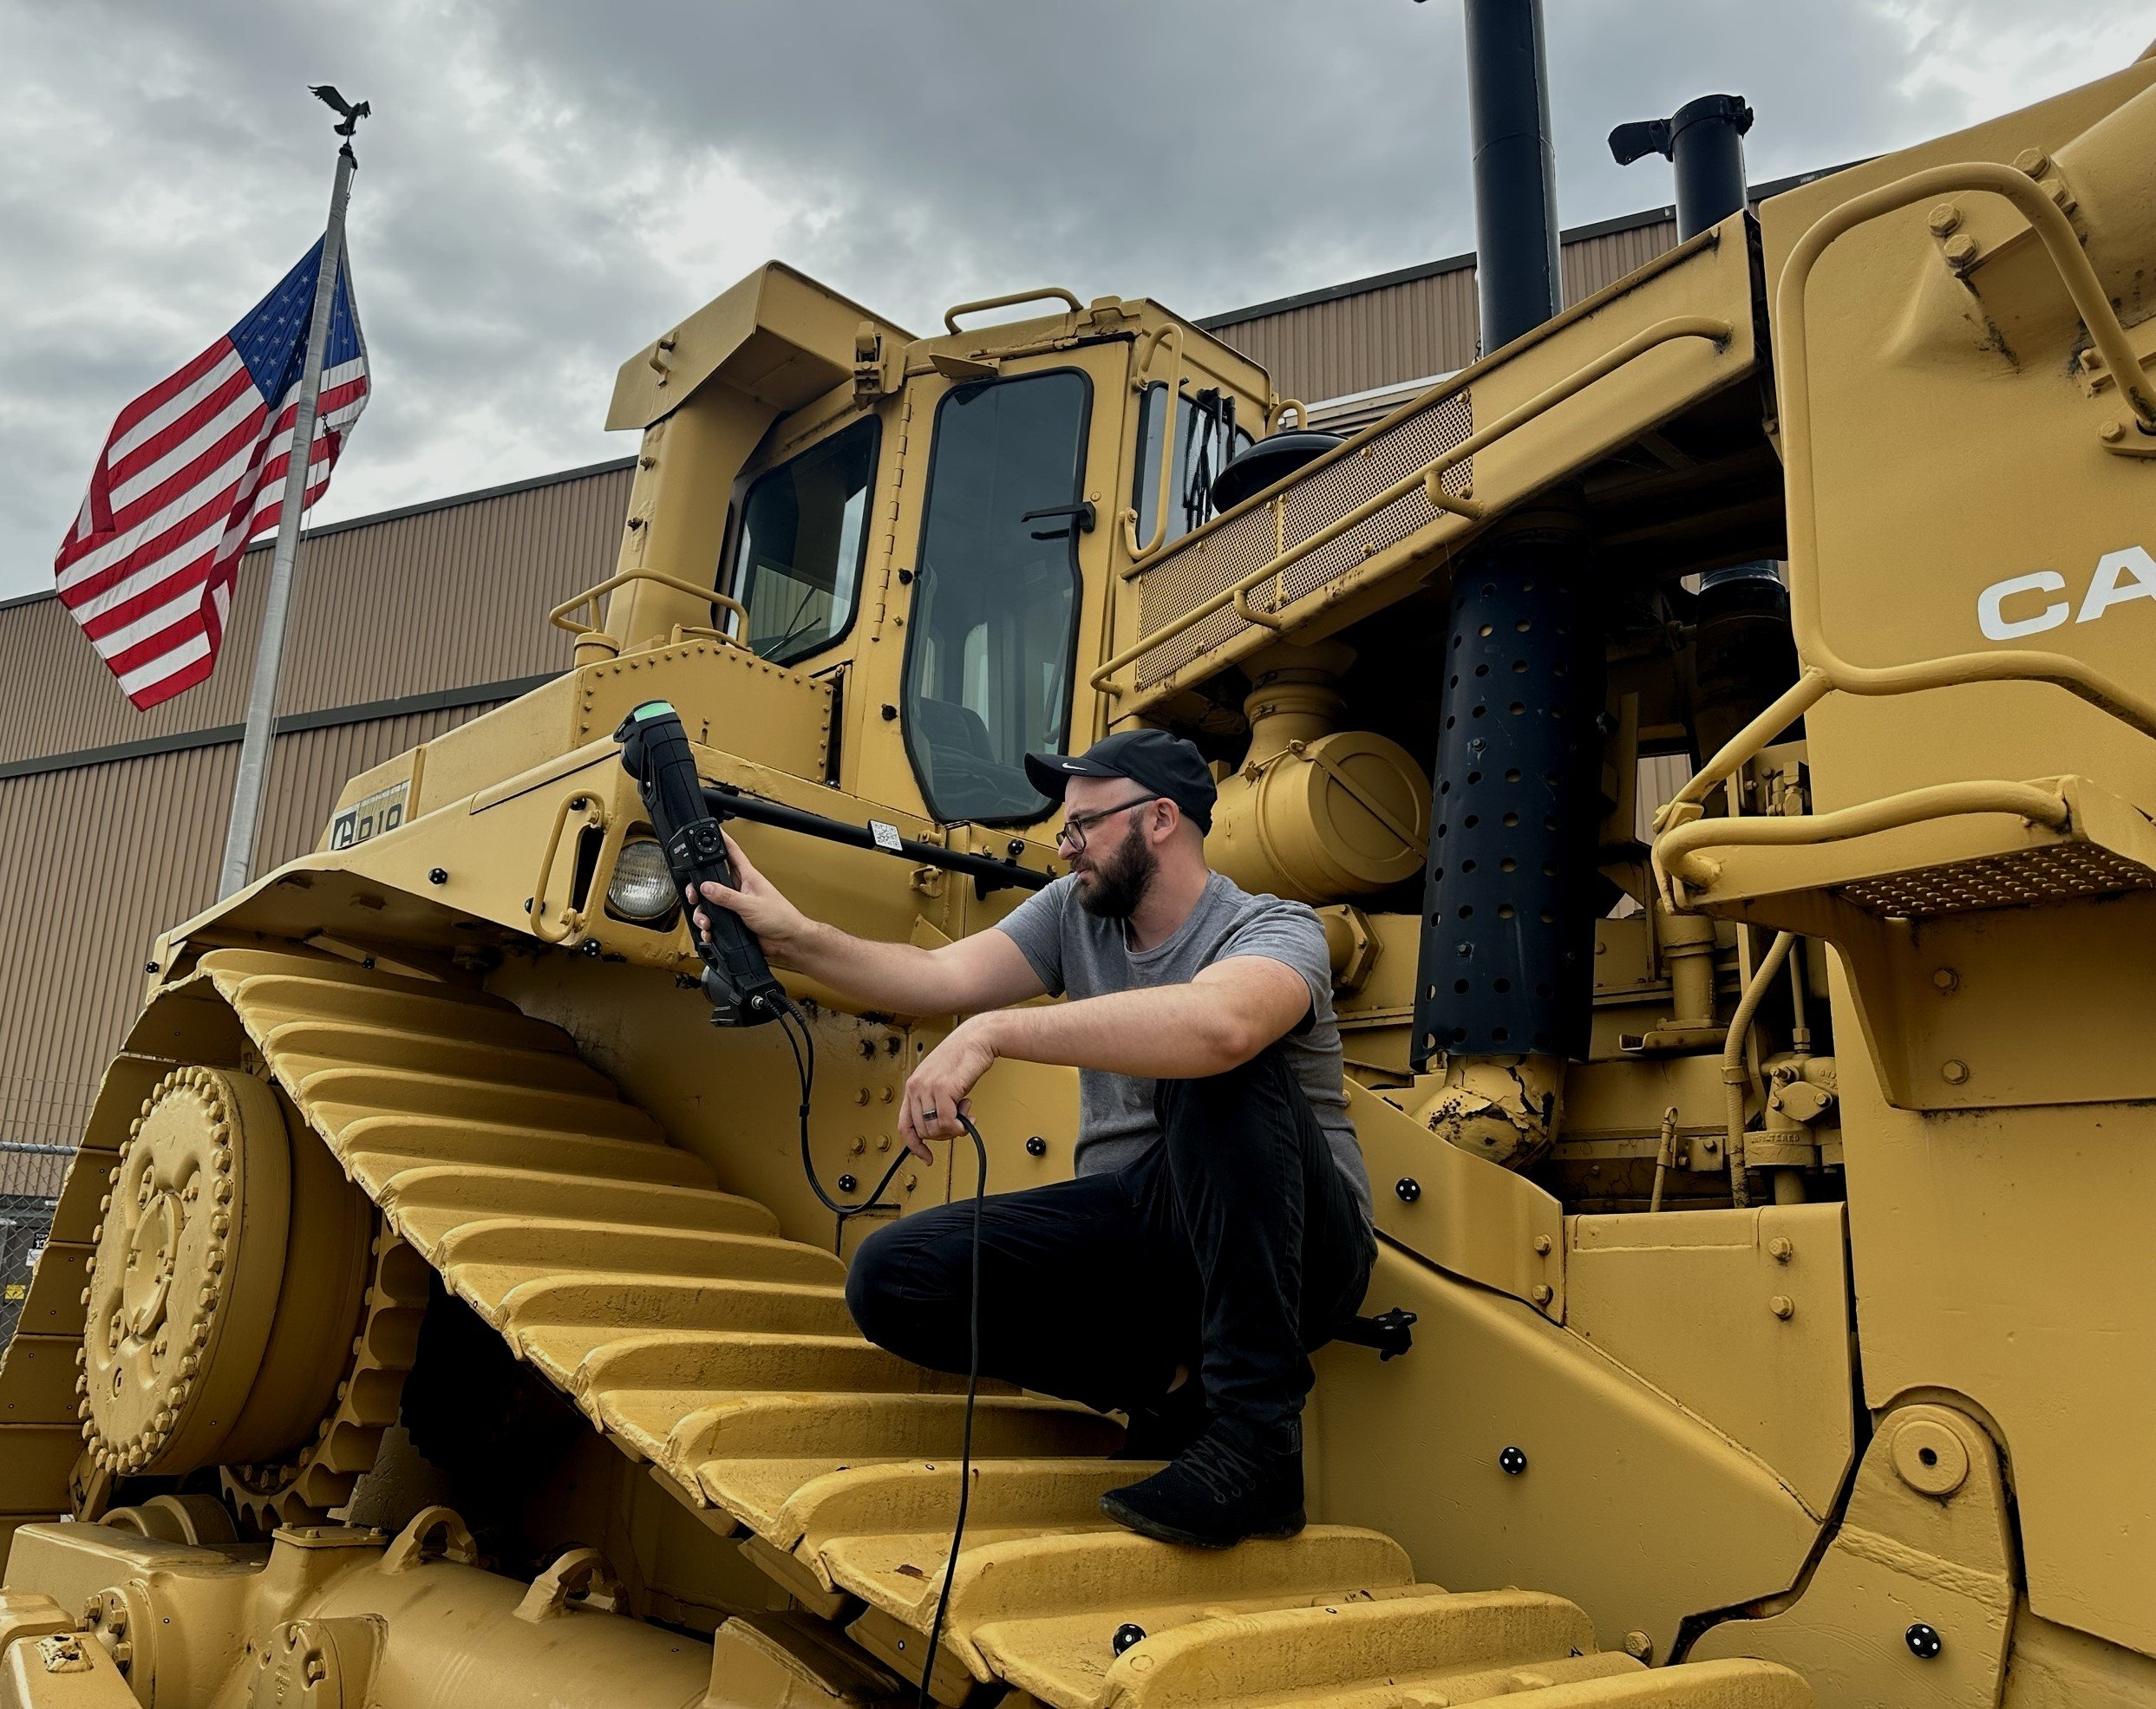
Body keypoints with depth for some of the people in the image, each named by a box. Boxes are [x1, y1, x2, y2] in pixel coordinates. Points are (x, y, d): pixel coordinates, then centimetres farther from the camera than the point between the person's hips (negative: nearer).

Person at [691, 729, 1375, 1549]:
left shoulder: (1274, 929, -13)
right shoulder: (1073, 912, 8)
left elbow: (1217, 1024, -38)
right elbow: (944, 976, -4)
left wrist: (992, 1033, -39)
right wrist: (797, 939, -16)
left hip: (1295, 1250, -5)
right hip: (1130, 1238, 6)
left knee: (1217, 1068, -36)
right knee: (893, 1277, -15)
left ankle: (1257, 1427, -28)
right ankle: (1170, 1386, -4)